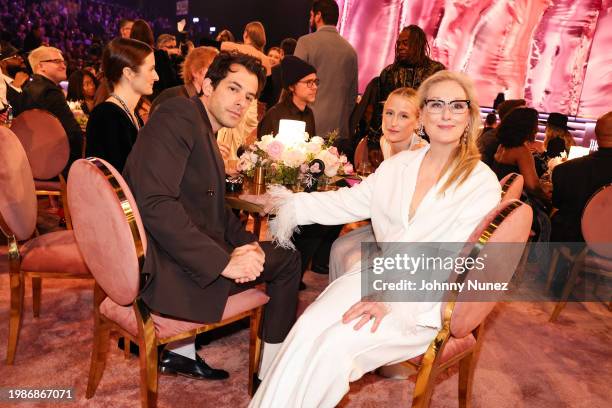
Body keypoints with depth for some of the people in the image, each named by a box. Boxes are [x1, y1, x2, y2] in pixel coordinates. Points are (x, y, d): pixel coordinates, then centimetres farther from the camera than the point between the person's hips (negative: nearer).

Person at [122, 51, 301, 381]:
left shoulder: (206, 132, 15)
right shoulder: (177, 115, -15)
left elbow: (215, 208, 15)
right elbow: (154, 204, -27)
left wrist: (245, 243, -4)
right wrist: (224, 261, -25)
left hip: (182, 251, 10)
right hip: (161, 266, -10)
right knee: (287, 261, -1)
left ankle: (180, 352, 31)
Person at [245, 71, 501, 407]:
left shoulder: (482, 183, -6)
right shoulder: (397, 165, 9)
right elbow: (347, 202, 14)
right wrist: (288, 203, 10)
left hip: (425, 302, -4)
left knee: (335, 345, -26)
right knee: (308, 329, -23)